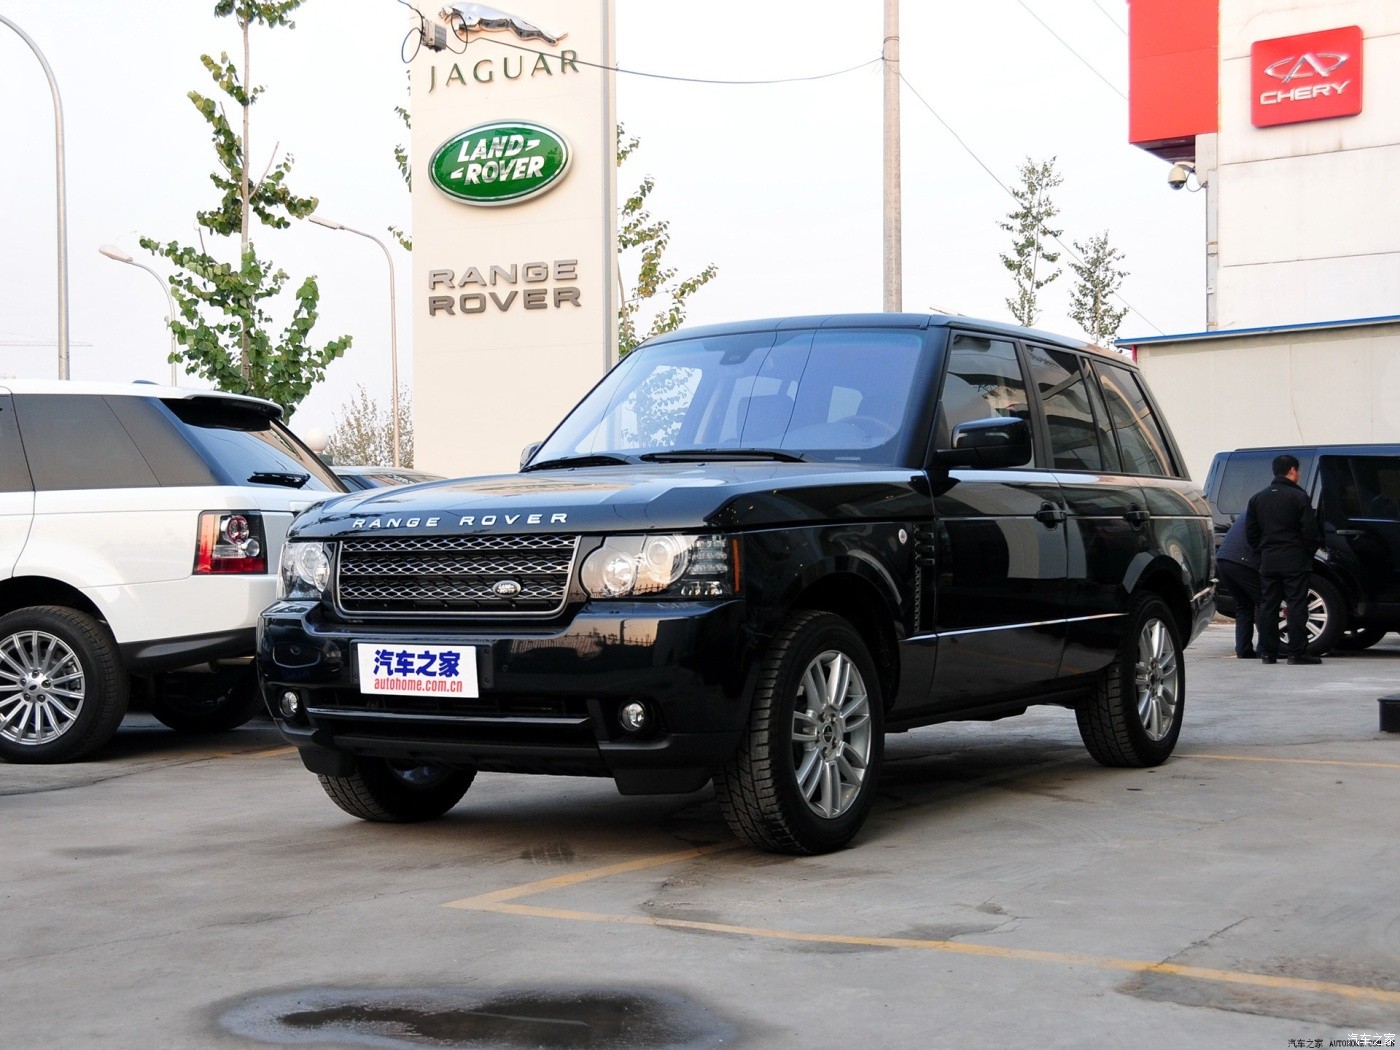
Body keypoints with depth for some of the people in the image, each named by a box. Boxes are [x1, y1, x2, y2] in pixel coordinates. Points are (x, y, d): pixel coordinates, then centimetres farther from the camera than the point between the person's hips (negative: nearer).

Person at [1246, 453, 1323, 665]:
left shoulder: (1257, 498, 10)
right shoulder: (1299, 497, -7)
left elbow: (1250, 532, 11)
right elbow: (1310, 531, -10)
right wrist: (1310, 550, 6)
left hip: (1268, 560, 5)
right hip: (1294, 559, -5)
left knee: (1268, 606, 8)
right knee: (1296, 605, -3)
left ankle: (1268, 652, 8)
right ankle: (1297, 652, -5)